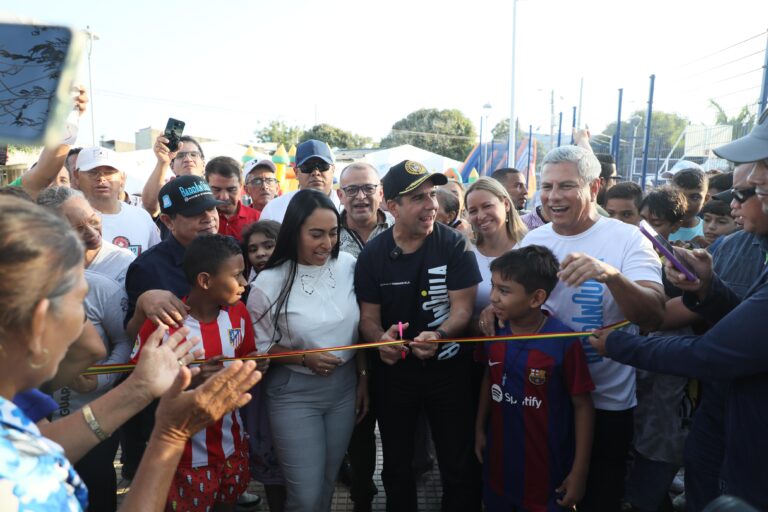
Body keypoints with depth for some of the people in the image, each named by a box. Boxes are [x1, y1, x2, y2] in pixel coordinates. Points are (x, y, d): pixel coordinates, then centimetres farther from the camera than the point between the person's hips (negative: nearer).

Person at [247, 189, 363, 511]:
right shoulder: (269, 282, -15)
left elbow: (359, 328, 5)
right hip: (295, 393, -3)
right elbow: (260, 348, -6)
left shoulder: (348, 266, -6)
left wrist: (363, 378, 7)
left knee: (328, 481, 20)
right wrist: (304, 358, -20)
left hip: (345, 386, 4)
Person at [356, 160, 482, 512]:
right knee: (395, 464, 21)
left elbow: (462, 307, -14)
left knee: (460, 466, 11)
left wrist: (438, 336, -34)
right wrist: (381, 340, -26)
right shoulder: (372, 255, -6)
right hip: (393, 370, 2)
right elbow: (368, 316, -3)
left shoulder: (454, 245, -11)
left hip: (449, 367, -2)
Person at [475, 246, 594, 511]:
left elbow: (582, 405, -13)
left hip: (546, 470, -4)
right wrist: (479, 429, 11)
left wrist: (579, 471, -10)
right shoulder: (494, 332, -7)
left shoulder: (564, 342, -21)